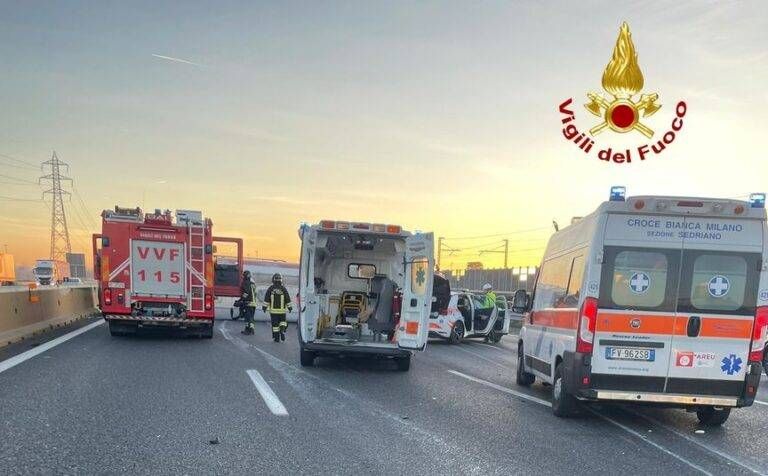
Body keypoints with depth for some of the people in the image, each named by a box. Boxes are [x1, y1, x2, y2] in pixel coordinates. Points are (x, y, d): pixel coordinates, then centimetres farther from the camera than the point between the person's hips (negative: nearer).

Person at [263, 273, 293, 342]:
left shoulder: (270, 289, -1)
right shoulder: (283, 289, -1)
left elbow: (266, 299, 1)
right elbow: (288, 299, 3)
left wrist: (264, 307, 8)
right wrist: (289, 307, 12)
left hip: (273, 310, 0)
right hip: (282, 310, 0)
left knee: (275, 324, 6)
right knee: (283, 322, 17)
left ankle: (276, 337, 7)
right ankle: (282, 331, -6)